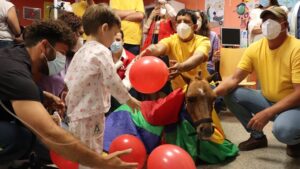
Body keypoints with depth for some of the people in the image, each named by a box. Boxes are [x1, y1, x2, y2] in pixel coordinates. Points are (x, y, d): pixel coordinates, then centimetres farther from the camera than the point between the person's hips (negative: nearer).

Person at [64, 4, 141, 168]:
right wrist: (129, 99, -5)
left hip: (77, 111, 9)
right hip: (91, 112, -8)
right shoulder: (102, 51, -14)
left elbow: (68, 78, 15)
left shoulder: (81, 51, 12)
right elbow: (112, 81, -17)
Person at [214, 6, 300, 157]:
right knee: (231, 94, -12)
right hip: (267, 100, 6)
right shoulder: (255, 48, -5)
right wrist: (213, 92, -29)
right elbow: (234, 79, -7)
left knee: (283, 129, -38)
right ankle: (257, 136, 7)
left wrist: (268, 113, -30)